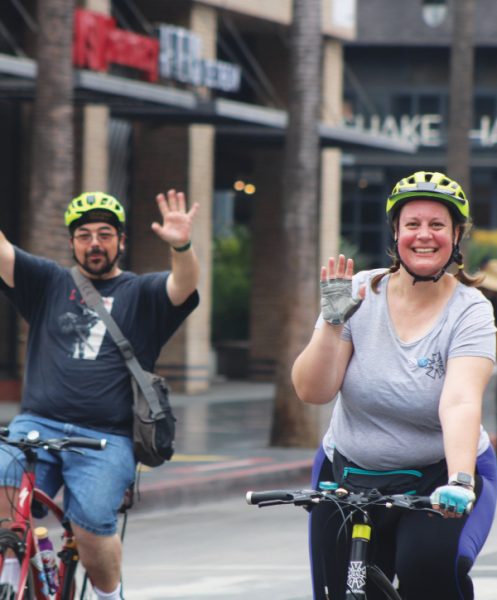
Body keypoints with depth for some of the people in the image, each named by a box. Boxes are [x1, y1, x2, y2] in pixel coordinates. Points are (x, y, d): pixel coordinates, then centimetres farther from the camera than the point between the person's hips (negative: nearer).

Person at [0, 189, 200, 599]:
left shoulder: (143, 295, 12)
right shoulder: (49, 283, 18)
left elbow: (184, 285, -9)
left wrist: (182, 246, -32)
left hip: (106, 439, -2)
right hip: (38, 424, 2)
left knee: (91, 527, -19)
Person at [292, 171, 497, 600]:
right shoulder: (360, 293, -4)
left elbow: (461, 403, -27)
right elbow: (312, 391, -8)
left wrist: (460, 481, -43)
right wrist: (333, 323, -23)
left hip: (438, 476, -3)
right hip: (349, 476, 3)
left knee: (432, 565, -29)